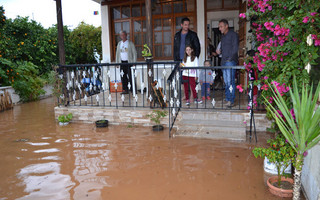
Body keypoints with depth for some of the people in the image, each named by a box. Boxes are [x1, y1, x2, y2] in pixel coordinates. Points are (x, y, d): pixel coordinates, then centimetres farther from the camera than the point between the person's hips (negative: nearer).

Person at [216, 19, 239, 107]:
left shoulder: (233, 35, -2)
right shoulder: (223, 36, 22)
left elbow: (235, 48, -9)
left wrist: (230, 58, -13)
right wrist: (220, 51, 6)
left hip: (230, 61, -8)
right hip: (224, 61, 8)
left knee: (230, 81, -12)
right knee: (226, 82, 8)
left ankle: (231, 101, -11)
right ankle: (227, 99, 13)